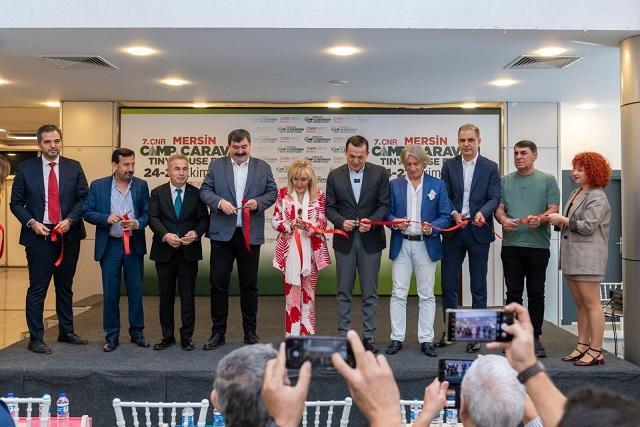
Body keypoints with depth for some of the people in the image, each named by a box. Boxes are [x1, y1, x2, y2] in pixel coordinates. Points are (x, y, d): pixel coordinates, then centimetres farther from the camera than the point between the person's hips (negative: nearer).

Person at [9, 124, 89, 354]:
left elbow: (83, 198, 3)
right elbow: (16, 203, 2)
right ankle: (36, 338, 9)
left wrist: (70, 220, -11)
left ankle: (66, 332, 26)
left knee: (65, 287, 14)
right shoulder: (25, 168, 0)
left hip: (68, 236, 2)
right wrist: (32, 223, -12)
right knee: (37, 289, 0)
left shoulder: (74, 168, 4)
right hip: (39, 236, -2)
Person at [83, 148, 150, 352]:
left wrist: (136, 224, -18)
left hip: (134, 245, 1)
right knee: (110, 293, 4)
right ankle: (111, 336, 14)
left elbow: (147, 213, 2)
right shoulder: (98, 186, 0)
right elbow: (88, 212, 0)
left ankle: (137, 333, 19)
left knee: (135, 291, 6)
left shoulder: (141, 185, 3)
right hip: (109, 245, -1)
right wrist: (106, 218, -17)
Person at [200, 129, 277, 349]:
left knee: (249, 285, 8)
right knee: (218, 283, 2)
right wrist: (220, 202, -15)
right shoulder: (217, 166, 6)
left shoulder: (263, 167, 7)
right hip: (222, 233, 0)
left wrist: (258, 202, -12)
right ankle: (218, 332, 13)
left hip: (250, 234, 0)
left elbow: (272, 192, 6)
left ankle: (250, 332, 20)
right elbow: (205, 190, 3)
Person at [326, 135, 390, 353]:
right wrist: (341, 221, -15)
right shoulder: (335, 175, 3)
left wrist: (371, 220, -18)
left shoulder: (379, 173, 0)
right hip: (345, 239, 1)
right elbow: (330, 207, 4)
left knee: (370, 292, 5)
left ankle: (368, 335, 13)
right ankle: (343, 334, 15)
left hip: (370, 239, -1)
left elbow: (385, 204, -1)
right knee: (344, 291, 7)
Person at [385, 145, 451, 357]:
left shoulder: (437, 185, 4)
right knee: (398, 293, 2)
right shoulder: (394, 185, 8)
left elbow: (445, 216, 2)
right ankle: (397, 338, 9)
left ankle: (426, 339, 11)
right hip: (401, 245, 1)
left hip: (426, 245, -1)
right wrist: (395, 223, -13)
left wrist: (432, 227, -17)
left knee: (427, 294, 4)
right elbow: (388, 213, 8)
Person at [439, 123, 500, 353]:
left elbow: (494, 198, -4)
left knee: (478, 286, 6)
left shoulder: (490, 167, 2)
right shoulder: (449, 165, 6)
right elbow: (445, 196, 2)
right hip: (453, 231, 2)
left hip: (479, 231, -1)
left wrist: (482, 212, -23)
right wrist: (454, 213, -16)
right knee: (448, 283, 6)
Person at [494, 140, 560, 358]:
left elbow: (553, 210, 0)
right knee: (513, 293, 4)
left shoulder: (548, 180, 5)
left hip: (538, 244, -2)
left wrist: (539, 219, -20)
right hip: (511, 244, 2)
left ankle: (535, 337, 13)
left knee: (536, 293, 4)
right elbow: (499, 207, 10)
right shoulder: (505, 181, 13)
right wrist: (503, 220, -12)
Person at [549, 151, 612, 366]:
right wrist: (553, 219, 4)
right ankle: (582, 346, 18)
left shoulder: (597, 197, -8)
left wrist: (562, 219, -10)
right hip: (572, 256, 9)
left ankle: (596, 352, -2)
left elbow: (588, 226, -16)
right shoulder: (575, 194, 18)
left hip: (588, 257, -9)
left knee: (591, 304, -6)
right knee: (580, 304, 12)